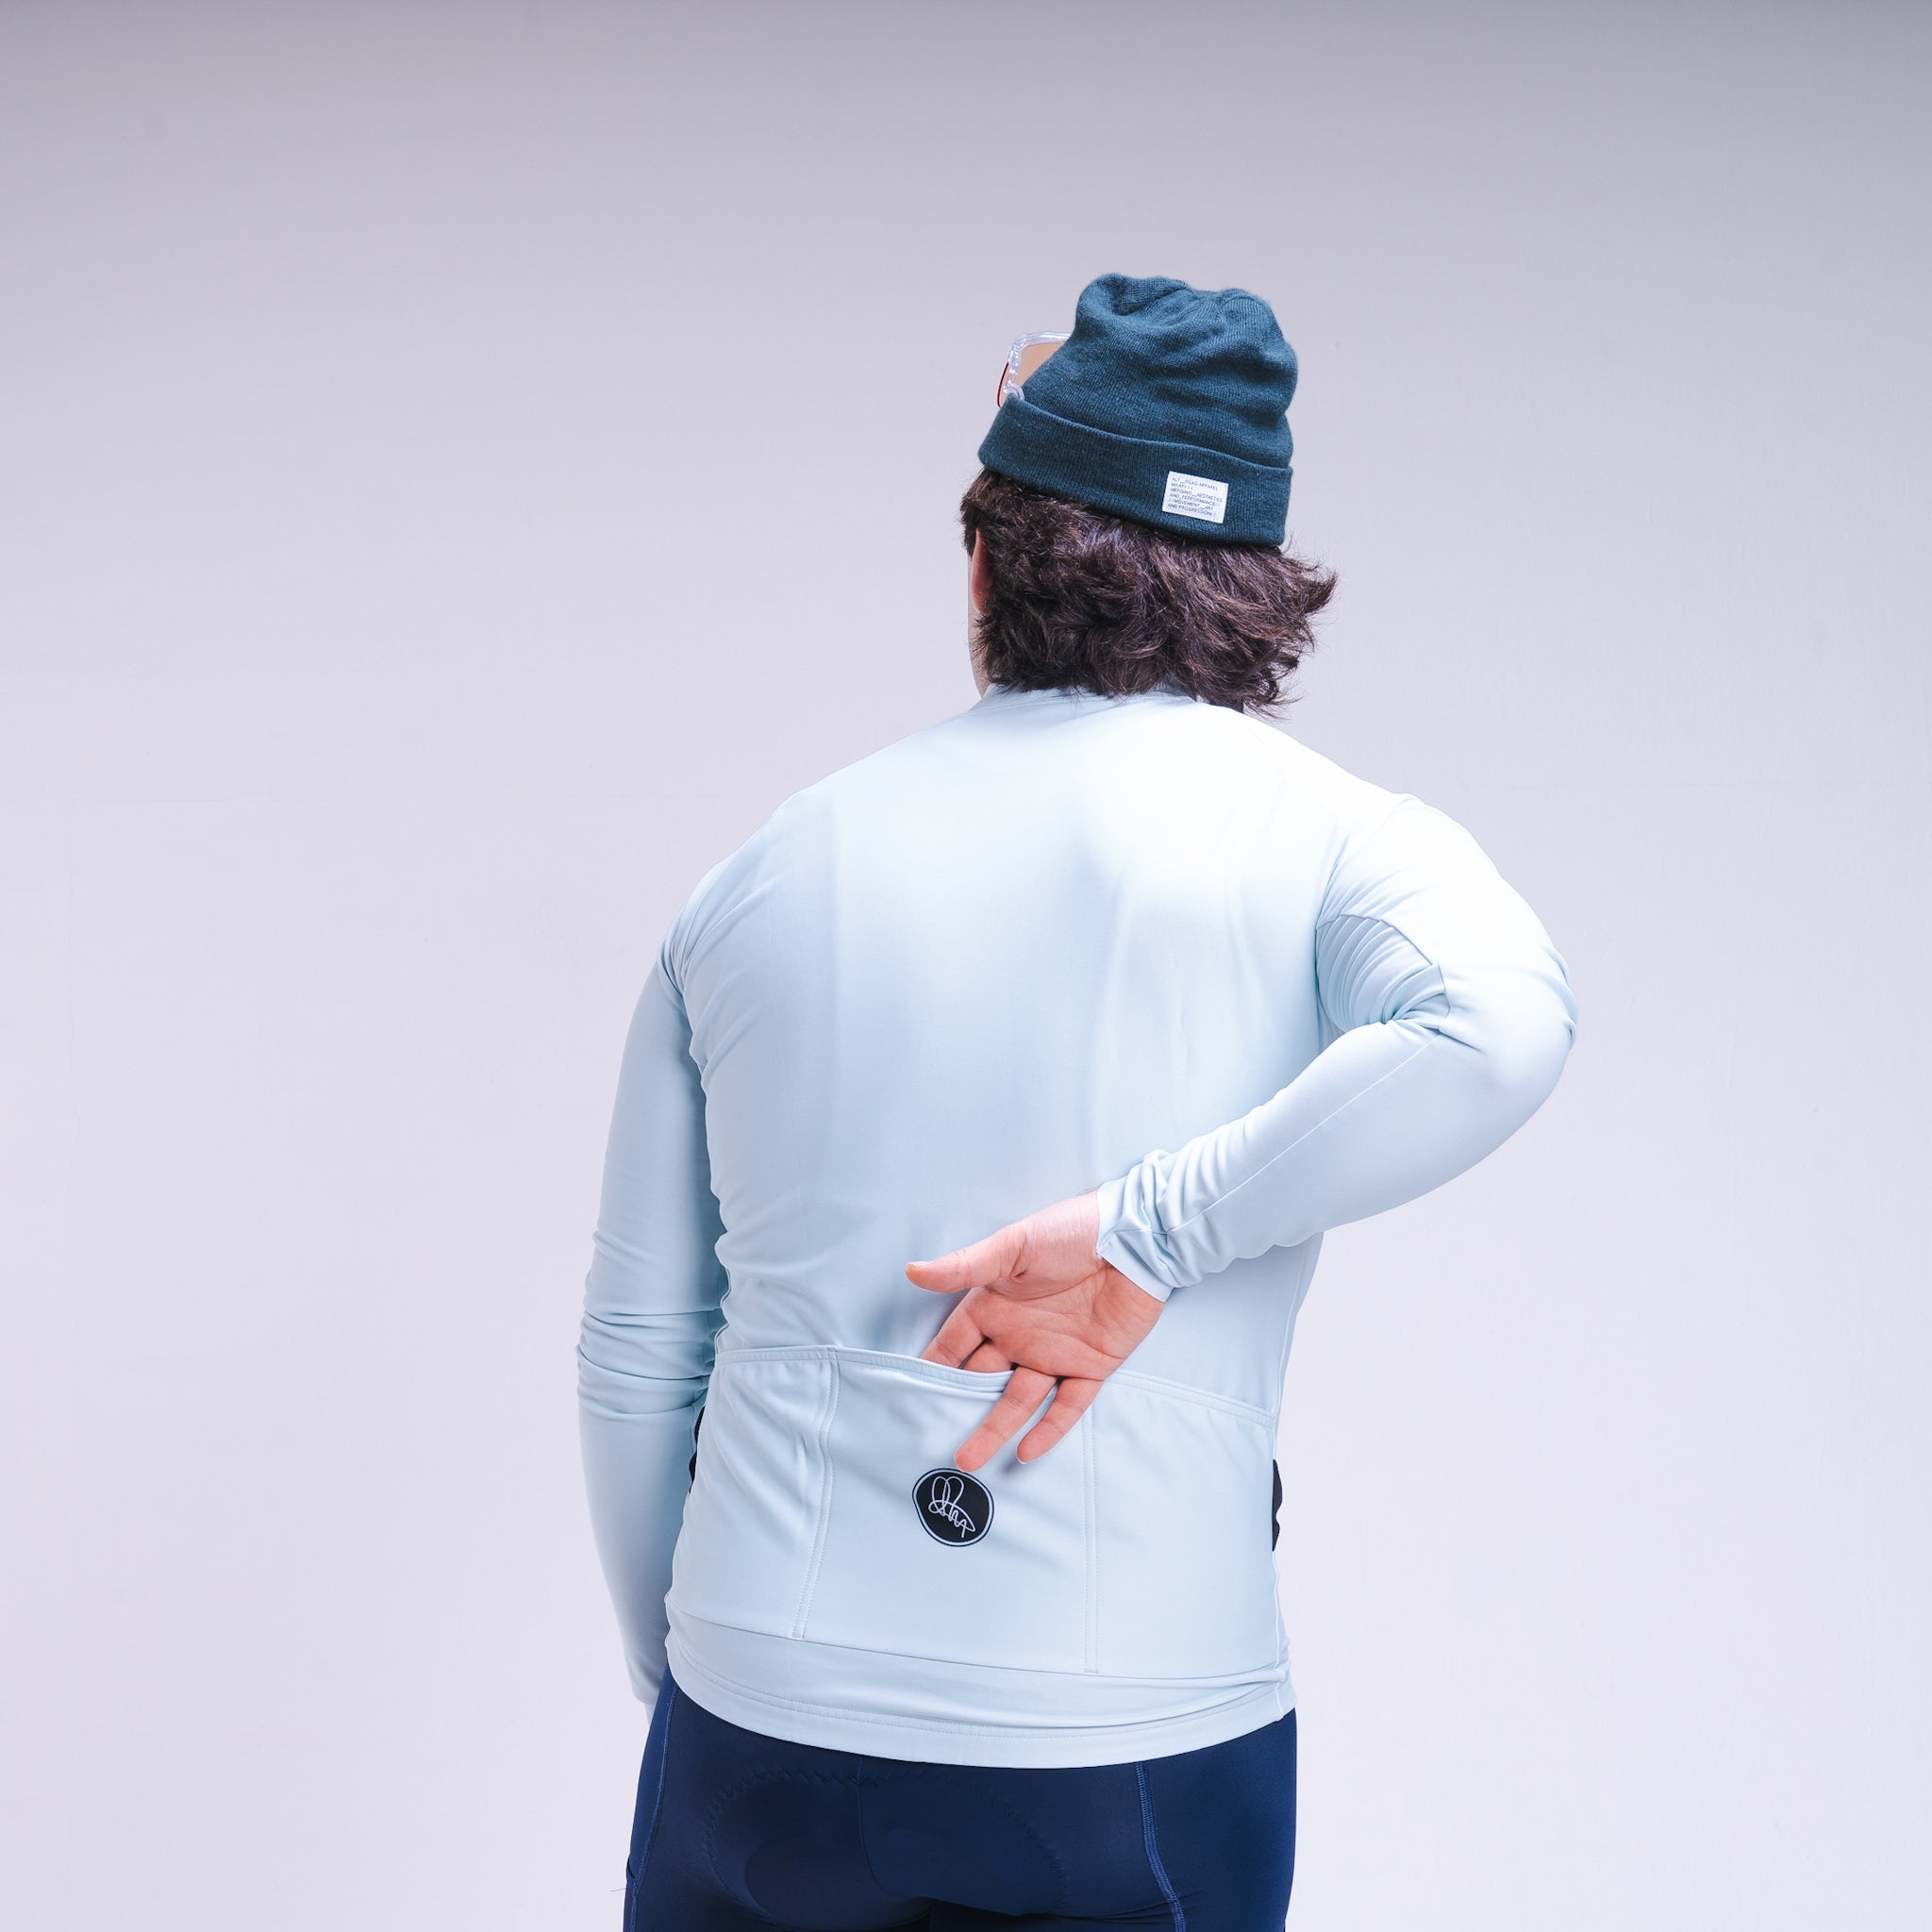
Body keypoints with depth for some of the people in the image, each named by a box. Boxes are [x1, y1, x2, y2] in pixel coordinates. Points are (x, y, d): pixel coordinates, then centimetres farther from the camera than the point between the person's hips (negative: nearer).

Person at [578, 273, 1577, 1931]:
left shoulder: (760, 878, 7)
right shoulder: (1329, 841, -3)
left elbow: (636, 1355, 10)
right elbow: (1497, 1029, -26)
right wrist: (1141, 1232, -18)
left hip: (765, 1731, 3)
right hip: (1141, 1752, -3)